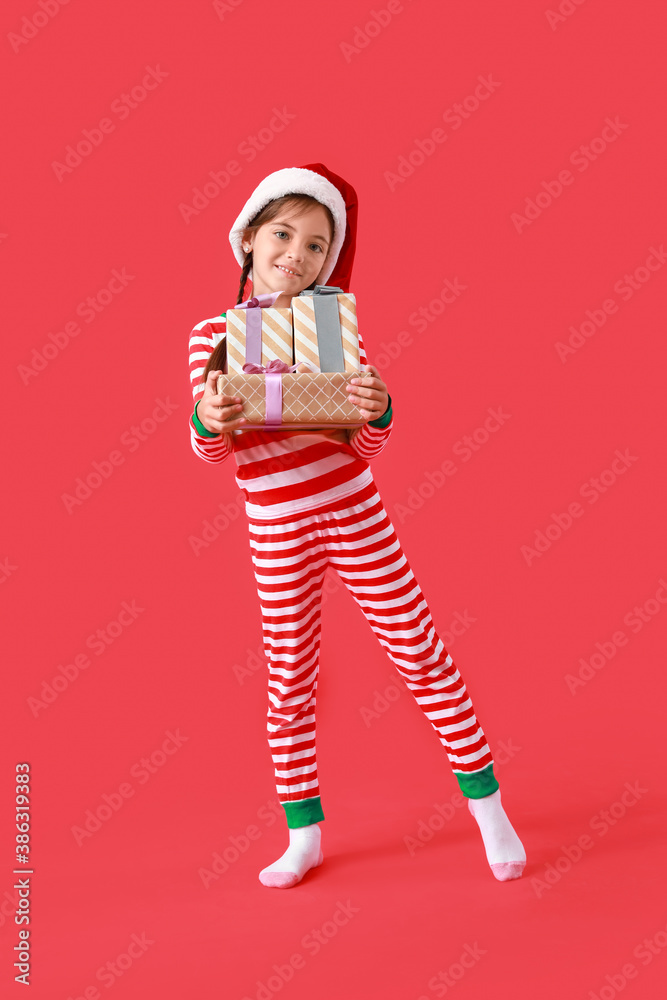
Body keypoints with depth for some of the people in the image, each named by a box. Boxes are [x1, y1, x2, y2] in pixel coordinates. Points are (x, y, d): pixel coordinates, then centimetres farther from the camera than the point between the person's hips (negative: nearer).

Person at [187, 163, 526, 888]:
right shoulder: (212, 334, -2)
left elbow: (367, 448, -7)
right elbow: (211, 450, -4)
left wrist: (376, 413, -29)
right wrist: (208, 421, -27)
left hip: (355, 515, -1)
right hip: (278, 534, 1)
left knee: (421, 653, 4)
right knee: (290, 682, 8)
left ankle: (487, 806, 19)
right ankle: (303, 836, 24)